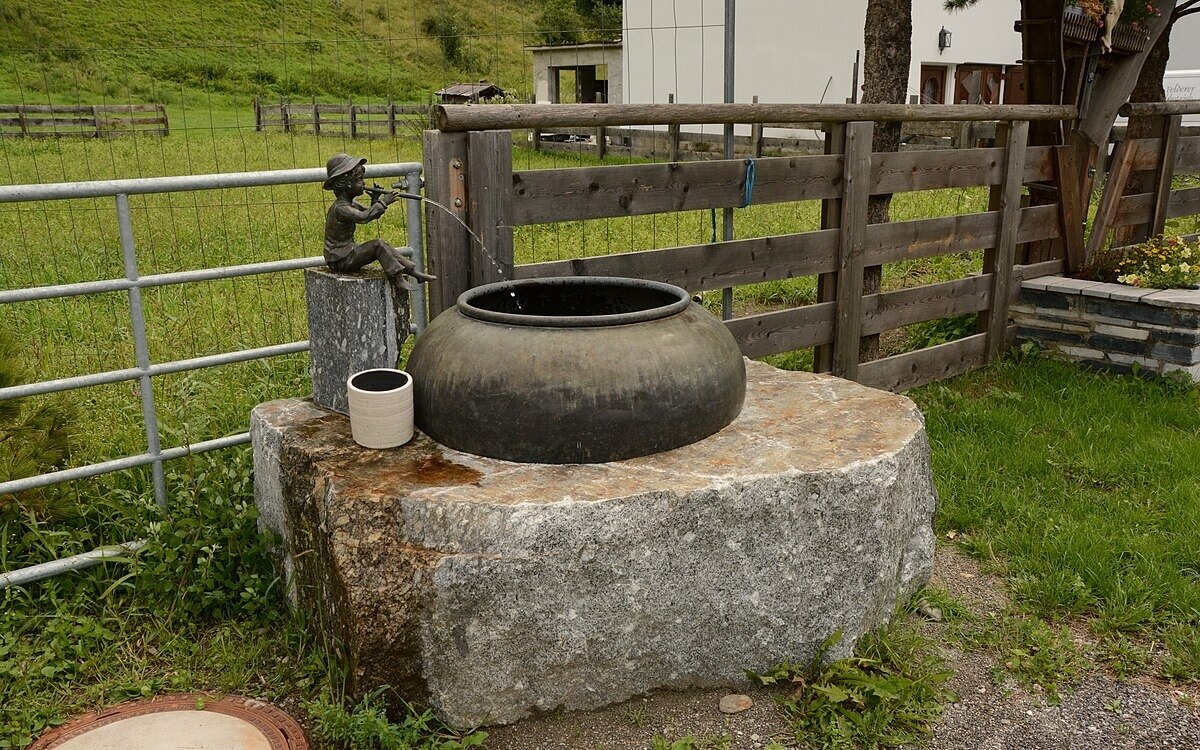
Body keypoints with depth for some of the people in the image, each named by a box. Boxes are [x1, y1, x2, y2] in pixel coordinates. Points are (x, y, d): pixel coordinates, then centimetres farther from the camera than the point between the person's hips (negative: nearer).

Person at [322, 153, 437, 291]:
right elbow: (363, 217, -36)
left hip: (347, 252, 10)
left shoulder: (350, 204, 12)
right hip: (341, 260, -10)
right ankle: (398, 279, -23)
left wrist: (376, 201, -2)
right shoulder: (340, 207, -21)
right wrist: (382, 203, -31)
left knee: (385, 248, 5)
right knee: (378, 245, -22)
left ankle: (415, 271, -1)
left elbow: (370, 213, 18)